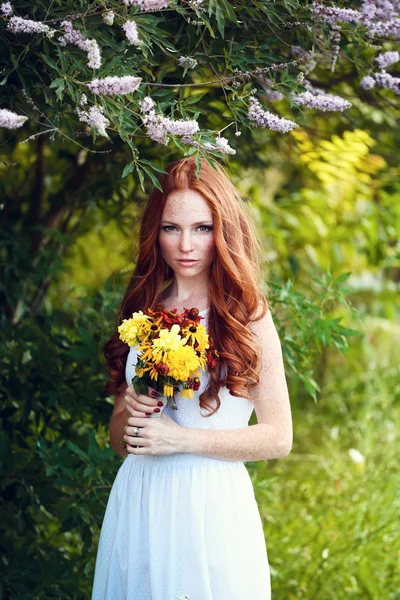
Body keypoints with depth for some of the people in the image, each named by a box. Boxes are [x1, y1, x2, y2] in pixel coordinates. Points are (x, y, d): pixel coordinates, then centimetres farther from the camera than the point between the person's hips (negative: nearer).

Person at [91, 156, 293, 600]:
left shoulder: (247, 316, -6)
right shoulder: (141, 314, 8)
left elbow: (278, 437, -9)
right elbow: (118, 438, 13)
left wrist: (181, 438, -14)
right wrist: (130, 415, -9)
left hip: (209, 507, -4)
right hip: (136, 501, 4)